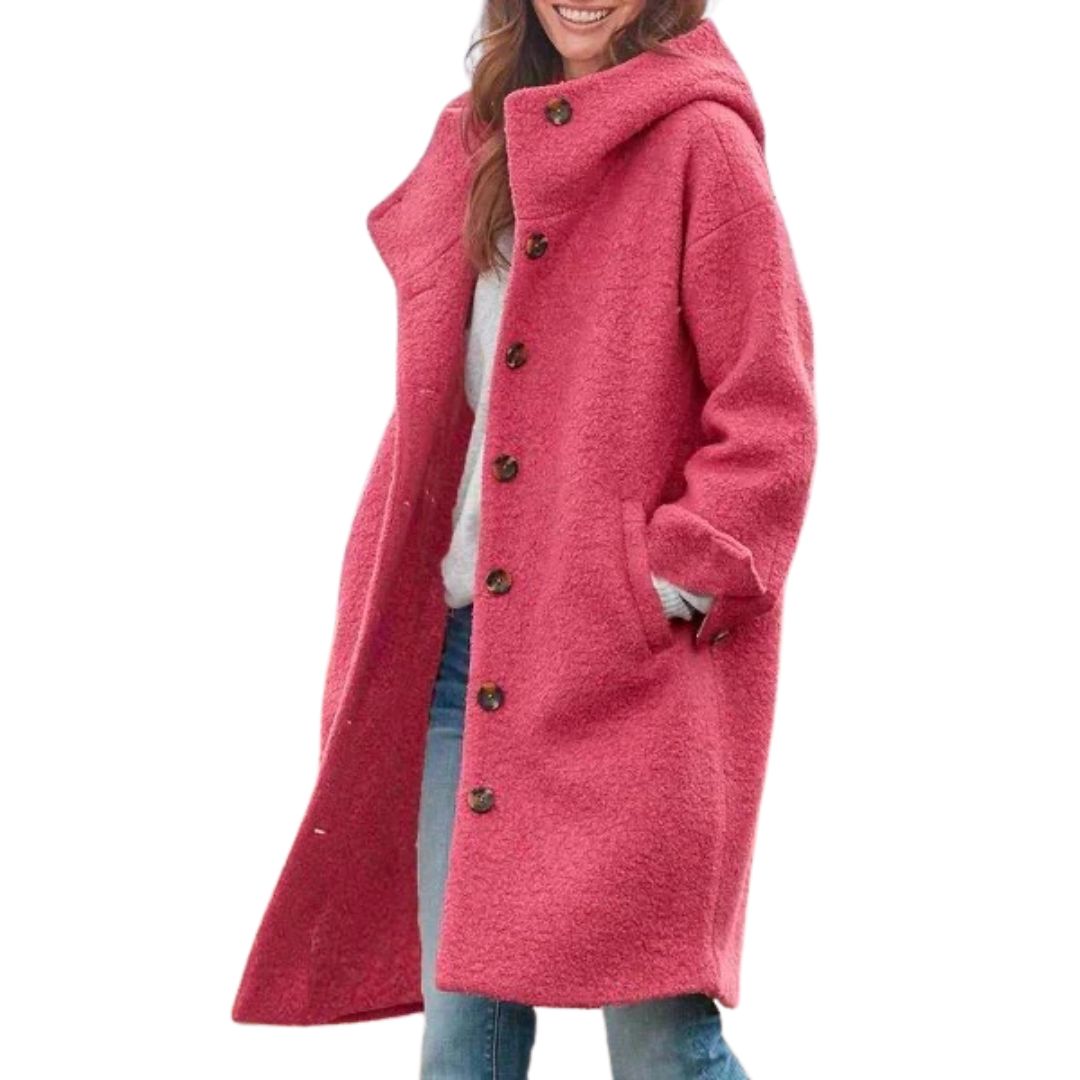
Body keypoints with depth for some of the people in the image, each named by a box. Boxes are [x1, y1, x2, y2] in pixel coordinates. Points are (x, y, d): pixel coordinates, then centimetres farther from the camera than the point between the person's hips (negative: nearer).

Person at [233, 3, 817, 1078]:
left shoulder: (700, 143, -3)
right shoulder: (479, 143, 18)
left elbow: (769, 413, -7)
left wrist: (682, 581, -15)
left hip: (630, 656, -6)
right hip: (463, 640, 6)